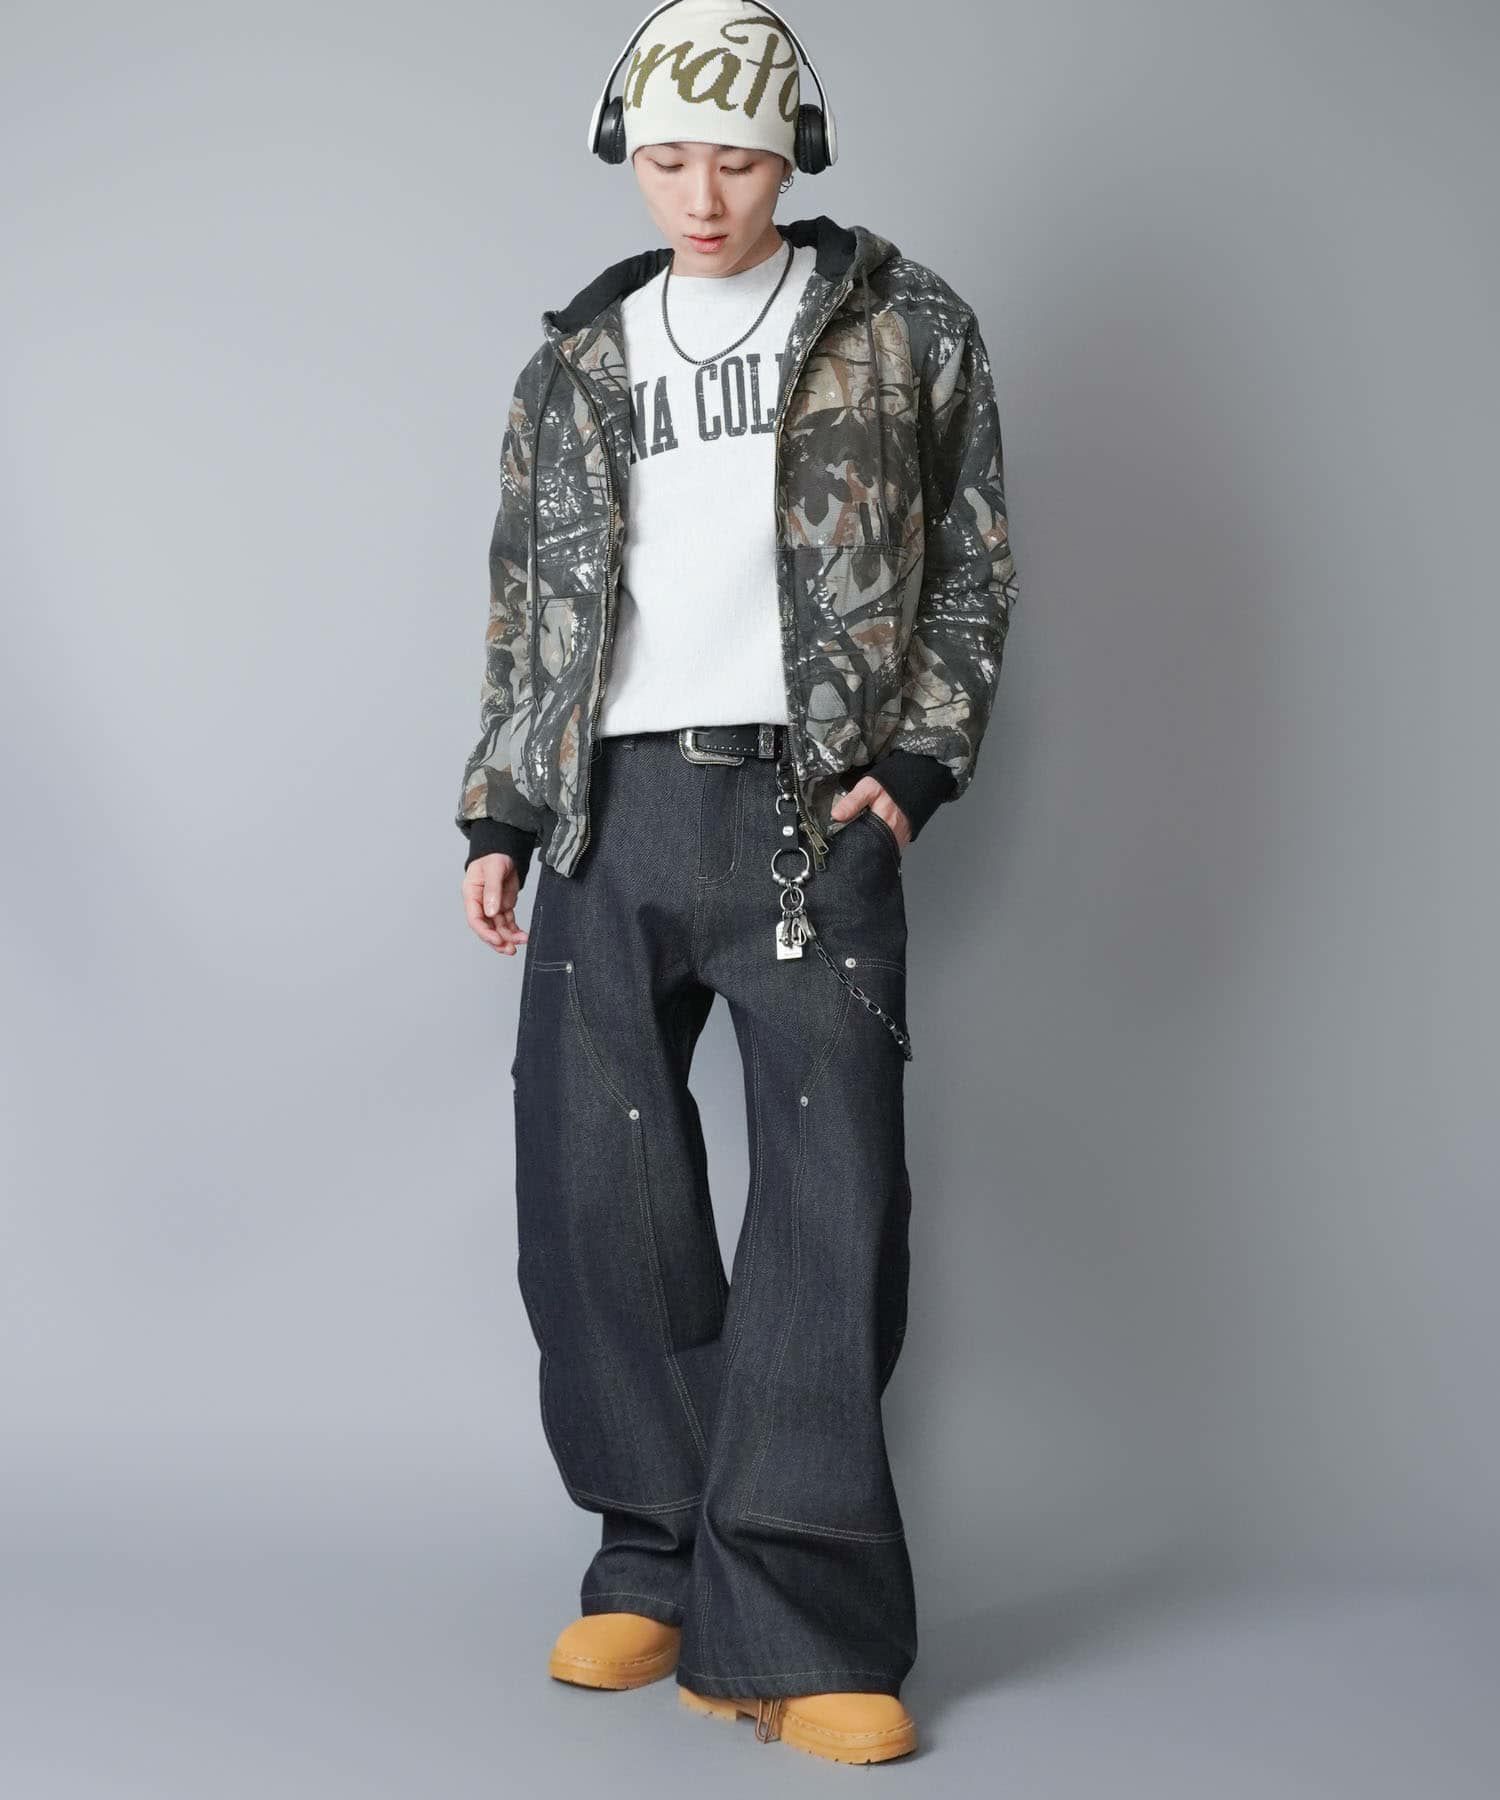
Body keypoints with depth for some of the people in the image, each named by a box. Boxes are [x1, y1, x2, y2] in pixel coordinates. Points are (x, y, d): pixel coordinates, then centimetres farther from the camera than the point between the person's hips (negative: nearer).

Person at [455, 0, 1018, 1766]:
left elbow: (969, 564, 10)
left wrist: (916, 764, -2)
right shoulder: (574, 364, 16)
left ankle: (785, 1632, -2)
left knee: (833, 1198, -9)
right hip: (606, 819, 3)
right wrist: (495, 819, 11)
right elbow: (524, 608, 18)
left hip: (809, 811, -3)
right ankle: (658, 1567, 16)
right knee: (594, 1197, 1)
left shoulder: (902, 326, 10)